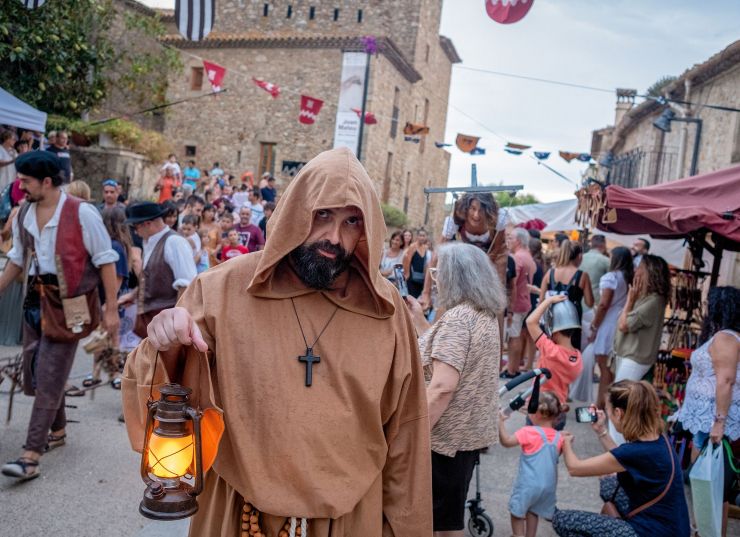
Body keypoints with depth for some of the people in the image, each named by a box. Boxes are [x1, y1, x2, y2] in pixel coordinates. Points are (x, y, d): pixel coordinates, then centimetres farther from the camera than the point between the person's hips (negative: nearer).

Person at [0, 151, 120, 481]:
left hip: (68, 303, -7)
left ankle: (31, 457, -2)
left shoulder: (81, 213, -14)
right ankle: (57, 430, 37)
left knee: (49, 379, -6)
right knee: (35, 373, 14)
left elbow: (105, 260, -10)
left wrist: (111, 309, -11)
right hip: (36, 300, 7)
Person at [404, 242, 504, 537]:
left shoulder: (457, 317, -21)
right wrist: (419, 318, 15)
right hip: (471, 429, 9)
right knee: (452, 513, 21)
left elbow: (442, 386, -27)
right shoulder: (486, 314, 10)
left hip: (448, 433, -9)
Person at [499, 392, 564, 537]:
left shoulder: (529, 432, -19)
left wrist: (500, 422, -15)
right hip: (548, 485, 6)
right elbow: (557, 456, 13)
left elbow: (506, 441, -21)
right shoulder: (559, 437, -1)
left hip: (528, 484, -6)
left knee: (517, 511, 13)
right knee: (533, 510, 24)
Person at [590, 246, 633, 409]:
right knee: (612, 367, 12)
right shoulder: (630, 279, 9)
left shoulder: (611, 277, -10)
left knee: (604, 367, -2)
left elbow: (604, 304, -15)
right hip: (621, 325, 7)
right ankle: (603, 404, 19)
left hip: (608, 325, -7)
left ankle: (601, 404, 2)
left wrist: (594, 326, -6)